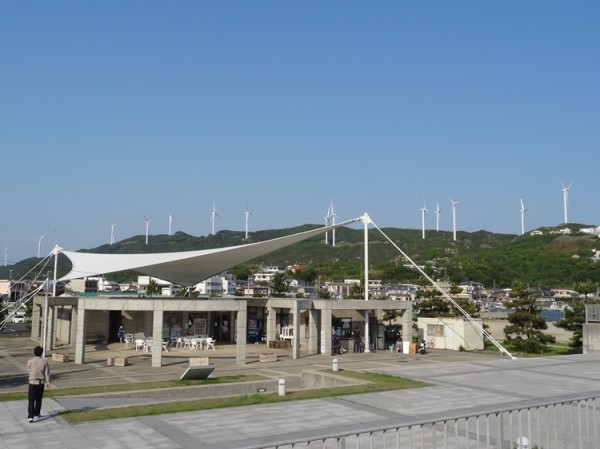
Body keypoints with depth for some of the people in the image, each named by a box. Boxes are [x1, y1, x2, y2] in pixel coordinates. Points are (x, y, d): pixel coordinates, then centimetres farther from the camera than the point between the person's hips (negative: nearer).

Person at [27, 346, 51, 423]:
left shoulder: (30, 361, -8)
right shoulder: (44, 361, -8)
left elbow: (29, 370, 8)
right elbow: (47, 373, -4)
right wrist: (47, 382, 7)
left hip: (32, 382, -1)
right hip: (41, 383, 1)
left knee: (31, 400, 0)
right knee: (38, 400, 17)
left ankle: (30, 416, -9)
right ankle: (36, 414, 26)